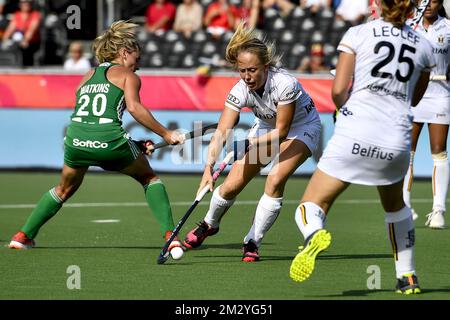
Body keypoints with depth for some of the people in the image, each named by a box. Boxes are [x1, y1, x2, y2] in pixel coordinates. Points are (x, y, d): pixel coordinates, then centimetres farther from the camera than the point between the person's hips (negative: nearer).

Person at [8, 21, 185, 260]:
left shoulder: (87, 77, 29)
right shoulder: (127, 76, 12)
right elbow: (134, 107, -7)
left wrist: (137, 144, 26)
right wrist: (165, 134, -2)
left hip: (76, 138, 4)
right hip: (108, 140, -4)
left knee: (65, 189, 30)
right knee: (149, 178, 19)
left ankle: (23, 236, 28)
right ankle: (170, 234, 6)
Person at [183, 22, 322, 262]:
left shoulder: (285, 84, -37)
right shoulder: (240, 90, -26)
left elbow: (282, 130, -28)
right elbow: (222, 132, -30)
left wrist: (250, 143, -38)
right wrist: (209, 167, -43)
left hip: (302, 127, -4)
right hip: (267, 127, 4)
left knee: (275, 179, -27)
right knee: (231, 186, -3)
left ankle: (253, 242, -10)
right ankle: (209, 224, 29)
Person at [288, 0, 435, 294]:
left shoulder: (358, 34, 2)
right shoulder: (423, 46, 11)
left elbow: (338, 91, -3)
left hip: (355, 135, -3)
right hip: (397, 140, 3)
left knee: (310, 207, 3)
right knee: (395, 206, 32)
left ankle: (314, 235, -32)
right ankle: (408, 276, 31)